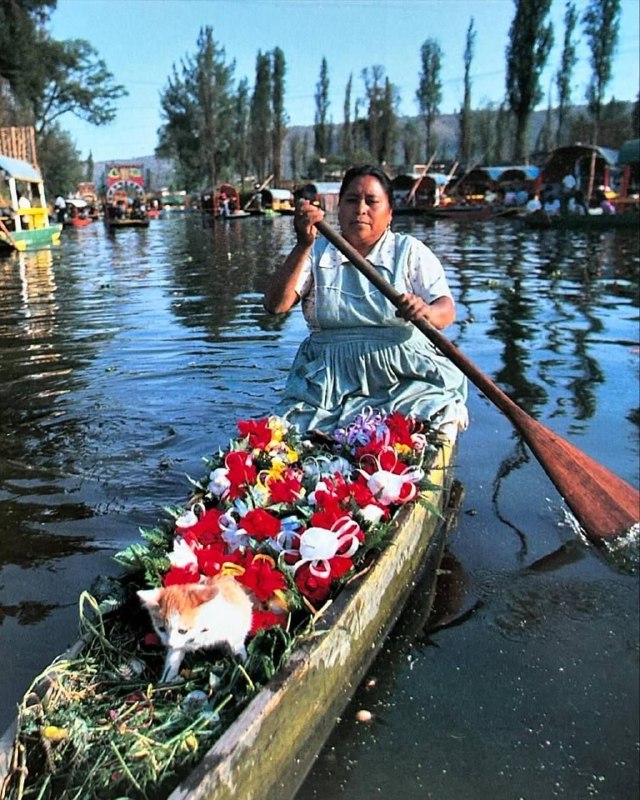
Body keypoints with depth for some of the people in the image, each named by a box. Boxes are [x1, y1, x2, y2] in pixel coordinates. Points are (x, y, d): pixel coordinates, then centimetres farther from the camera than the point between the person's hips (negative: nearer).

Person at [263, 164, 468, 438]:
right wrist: (303, 245, -16)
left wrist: (425, 312, -29)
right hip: (328, 380, 1)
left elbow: (447, 310, -4)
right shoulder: (317, 253, 10)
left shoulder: (410, 251, 8)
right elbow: (275, 305, -4)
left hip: (405, 377, 0)